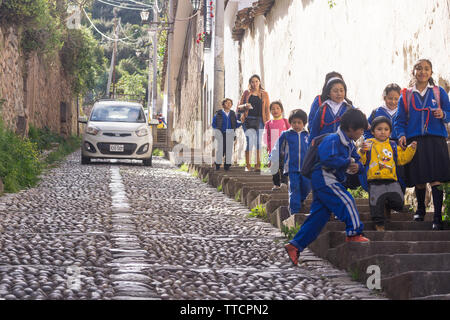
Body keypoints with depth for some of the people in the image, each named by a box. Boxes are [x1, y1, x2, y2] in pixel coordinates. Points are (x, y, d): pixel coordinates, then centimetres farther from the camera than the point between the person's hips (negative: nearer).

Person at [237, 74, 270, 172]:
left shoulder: (264, 94, 12)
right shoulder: (246, 93, 11)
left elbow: (267, 110, 10)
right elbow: (239, 107, 12)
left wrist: (268, 122, 0)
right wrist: (245, 106, -10)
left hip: (259, 120, 1)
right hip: (248, 120, -1)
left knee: (258, 142, -4)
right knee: (250, 140, -14)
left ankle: (258, 165, 3)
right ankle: (247, 165, -9)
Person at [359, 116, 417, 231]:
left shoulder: (393, 145, 16)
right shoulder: (369, 144, 5)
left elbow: (402, 159, 17)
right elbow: (361, 161, -1)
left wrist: (411, 149, 6)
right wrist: (362, 151, -20)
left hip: (391, 180, 3)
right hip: (375, 182, -3)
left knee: (398, 202, -6)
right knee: (377, 203, -7)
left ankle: (387, 206, 26)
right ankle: (379, 224, 11)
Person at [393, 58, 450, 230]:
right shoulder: (406, 95, 13)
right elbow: (399, 119, 12)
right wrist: (401, 135, -5)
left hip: (436, 140, -1)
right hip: (414, 141, 1)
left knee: (436, 180, -10)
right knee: (419, 180, 5)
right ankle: (420, 209, 29)